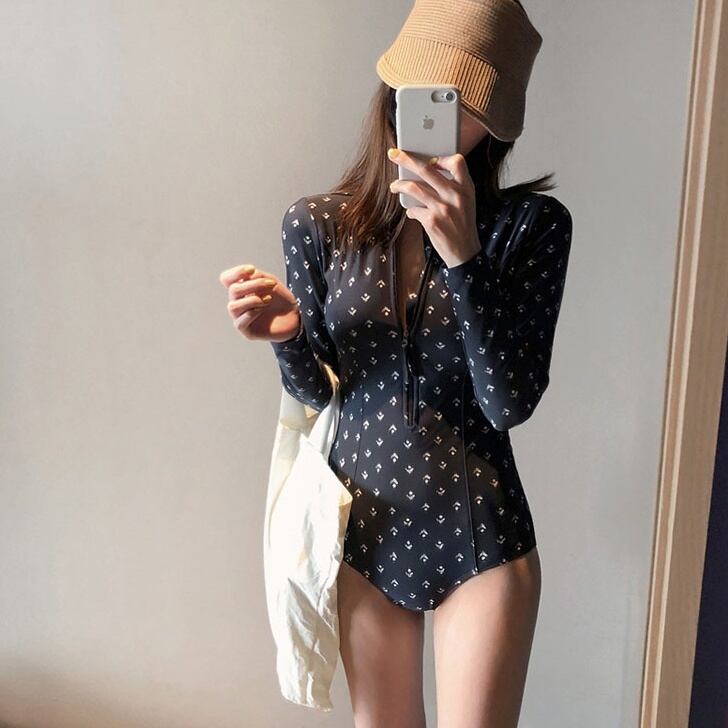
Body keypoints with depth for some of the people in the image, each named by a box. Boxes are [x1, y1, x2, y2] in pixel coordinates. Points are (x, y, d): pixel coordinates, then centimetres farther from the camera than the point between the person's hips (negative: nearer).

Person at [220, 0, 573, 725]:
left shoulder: (531, 224, -11)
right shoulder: (317, 224, -6)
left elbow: (510, 403, -17)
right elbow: (316, 391, 2)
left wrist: (463, 256, -27)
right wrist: (287, 334, -20)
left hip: (478, 536, -2)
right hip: (364, 527, 3)